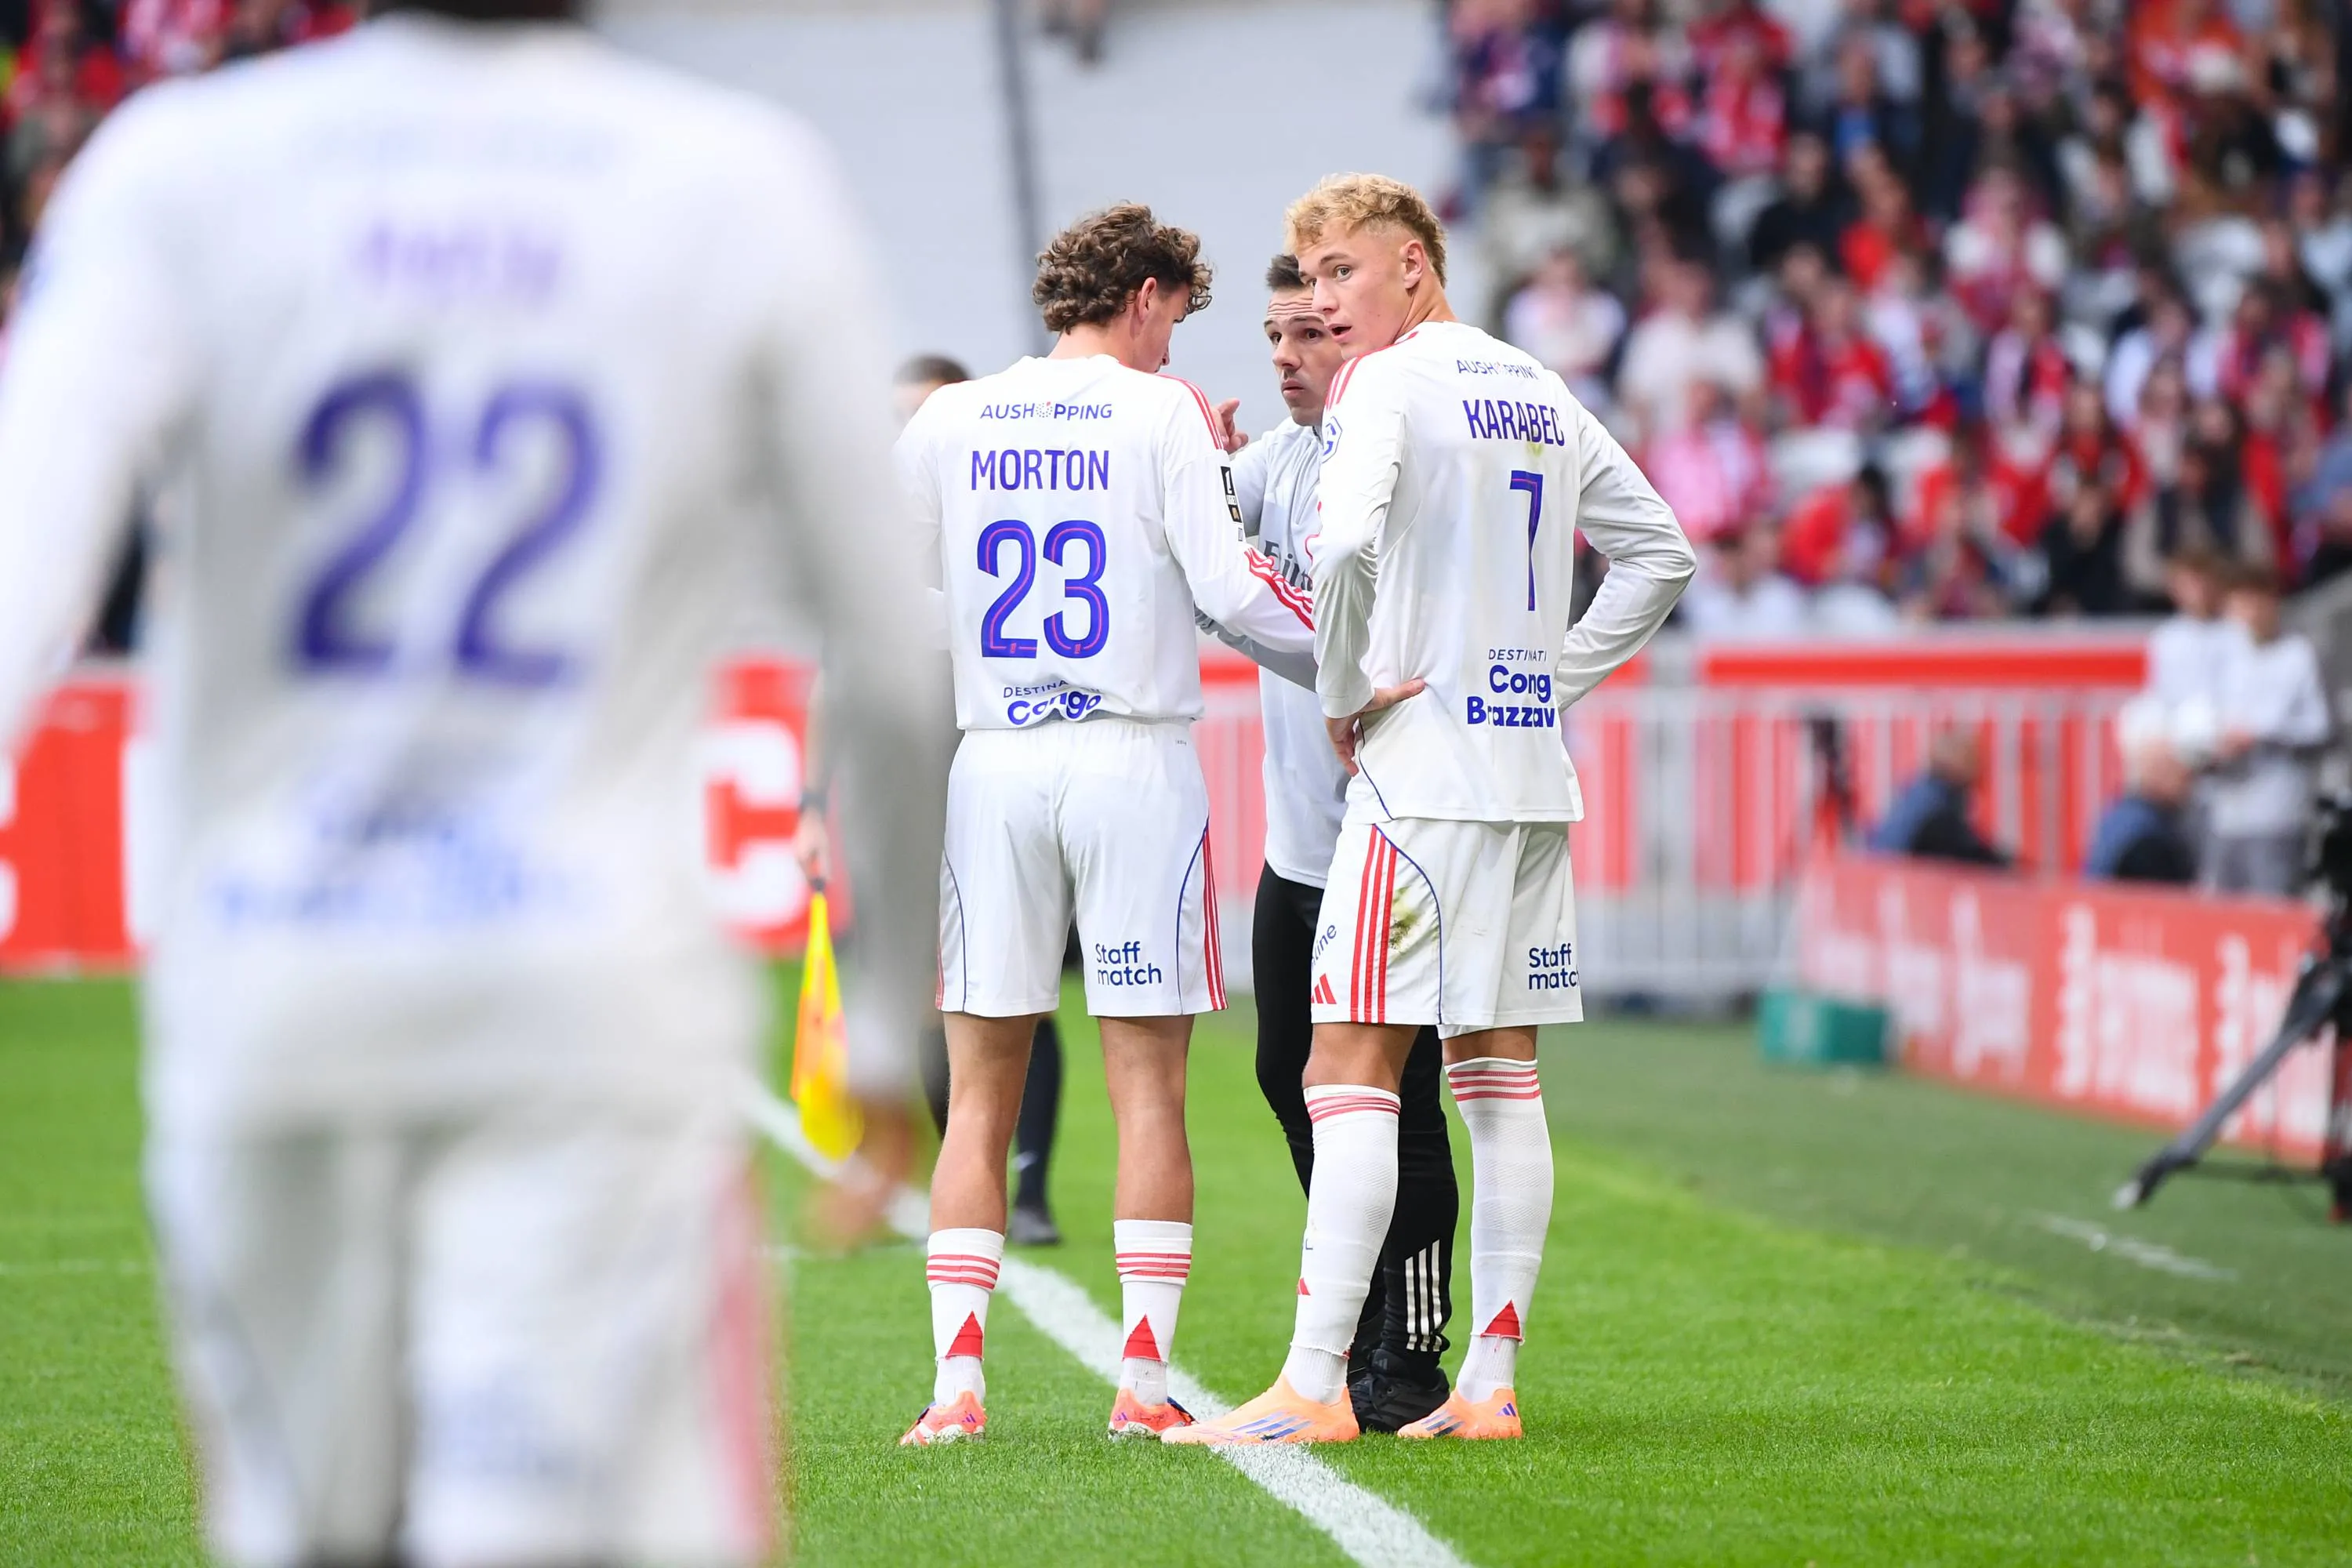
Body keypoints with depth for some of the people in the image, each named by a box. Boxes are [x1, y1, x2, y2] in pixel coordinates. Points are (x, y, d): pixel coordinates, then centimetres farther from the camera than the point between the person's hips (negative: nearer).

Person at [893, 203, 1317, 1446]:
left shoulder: (946, 423, 8)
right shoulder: (1161, 413, -2)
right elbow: (1228, 586, -9)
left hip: (992, 764, 3)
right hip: (1134, 759, -3)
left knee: (978, 1096, 6)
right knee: (1147, 1087, 1)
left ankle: (957, 1380, -1)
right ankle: (1144, 1381, -2)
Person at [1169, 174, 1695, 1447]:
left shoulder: (1389, 385, -9)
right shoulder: (1544, 398, 15)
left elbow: (1346, 543, -26)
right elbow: (1661, 553, 22)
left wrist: (1343, 689, -12)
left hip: (1421, 767, -8)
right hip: (1534, 769, 8)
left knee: (1351, 1069, -8)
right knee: (1500, 1077, 8)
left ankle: (1314, 1388, -12)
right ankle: (1488, 1384, 8)